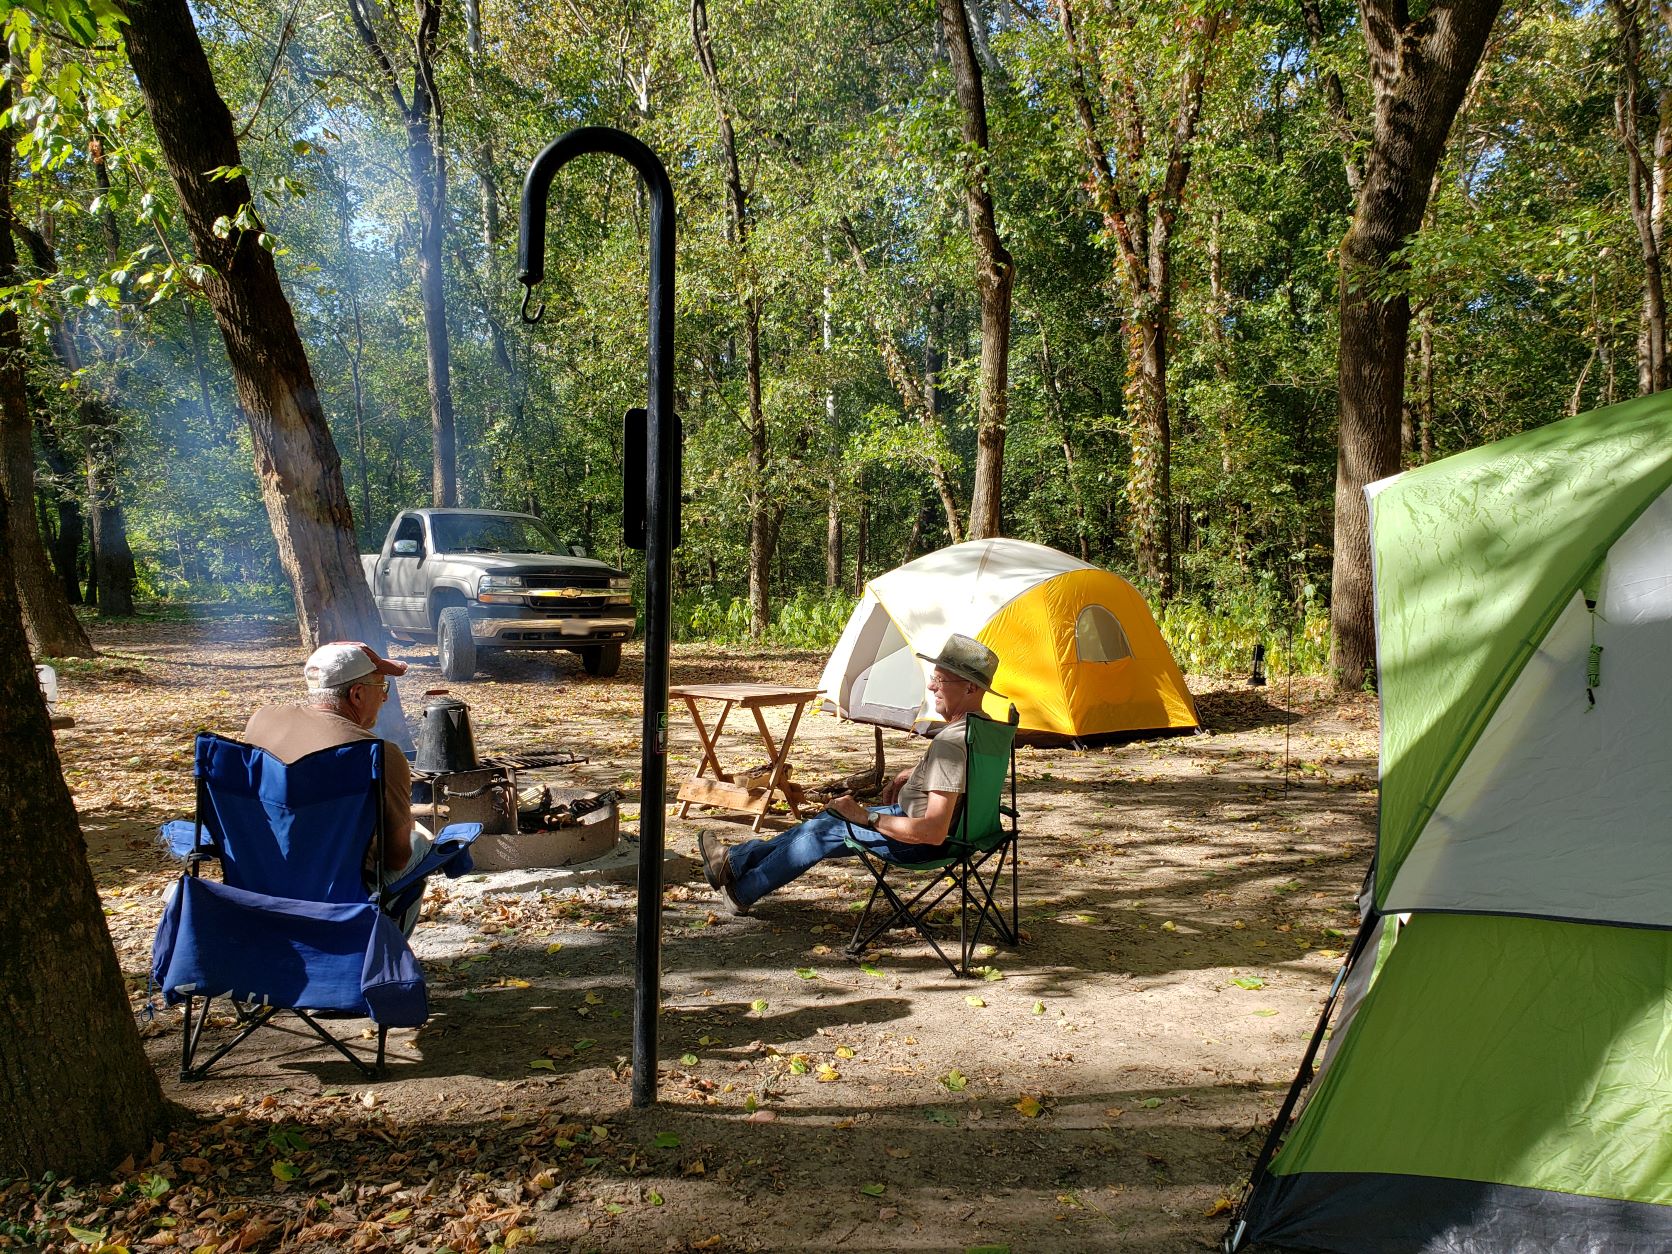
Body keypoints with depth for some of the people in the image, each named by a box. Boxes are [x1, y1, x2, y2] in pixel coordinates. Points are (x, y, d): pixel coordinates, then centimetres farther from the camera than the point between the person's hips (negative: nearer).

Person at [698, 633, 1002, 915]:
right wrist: (908, 775, 10)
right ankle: (736, 861, 23)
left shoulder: (950, 743, -33)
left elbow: (934, 832, -36)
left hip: (919, 842, -10)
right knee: (829, 818, 16)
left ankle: (742, 892, 19)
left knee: (821, 832, 0)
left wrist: (866, 817, -27)